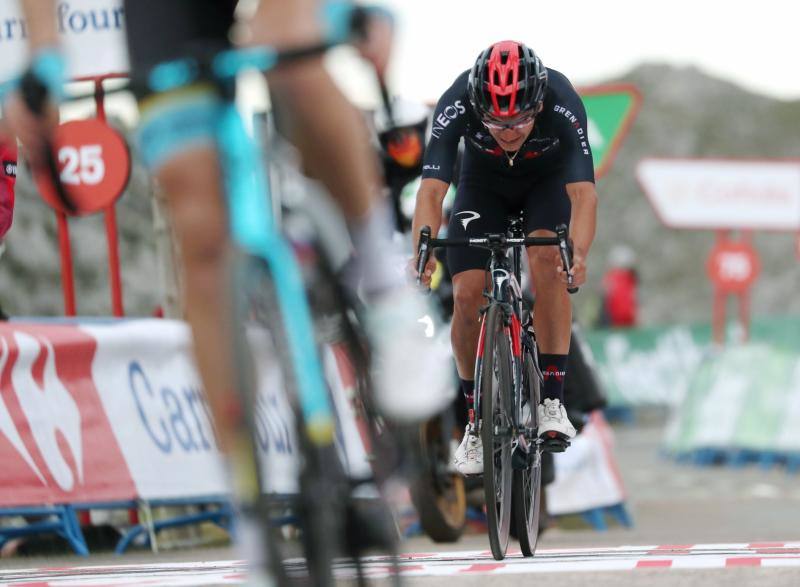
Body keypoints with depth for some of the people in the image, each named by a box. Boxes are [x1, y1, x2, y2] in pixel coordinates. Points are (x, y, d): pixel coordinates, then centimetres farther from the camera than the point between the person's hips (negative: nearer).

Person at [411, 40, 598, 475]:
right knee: (468, 296, -14)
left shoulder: (563, 106, -37)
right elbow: (431, 190, -39)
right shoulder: (456, 105, -35)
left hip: (548, 182, -1)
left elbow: (583, 191, -44)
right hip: (484, 184, 1)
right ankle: (478, 420, 5)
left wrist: (579, 252, -62)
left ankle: (551, 400, -25)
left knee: (547, 260, -31)